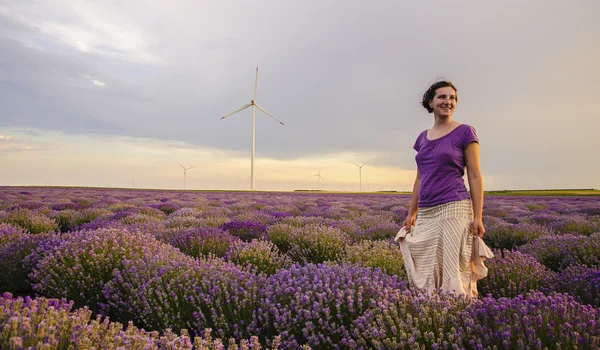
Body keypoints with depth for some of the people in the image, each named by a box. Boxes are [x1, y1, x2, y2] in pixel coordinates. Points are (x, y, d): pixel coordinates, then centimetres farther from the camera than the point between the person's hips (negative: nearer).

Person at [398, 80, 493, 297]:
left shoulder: (465, 132, -1)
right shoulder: (422, 138, 14)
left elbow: (475, 176, -4)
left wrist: (477, 217, -10)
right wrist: (411, 214, 12)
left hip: (454, 209, -5)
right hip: (426, 213, 6)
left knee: (453, 271, -4)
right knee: (427, 270, 8)